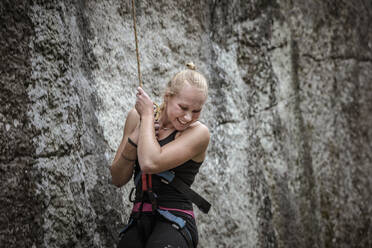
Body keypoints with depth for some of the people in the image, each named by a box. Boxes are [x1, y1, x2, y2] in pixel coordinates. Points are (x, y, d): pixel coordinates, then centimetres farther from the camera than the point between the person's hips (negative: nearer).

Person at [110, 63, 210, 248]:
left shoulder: (199, 133, -5)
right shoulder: (136, 117, 8)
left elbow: (150, 164, -20)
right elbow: (118, 180, 10)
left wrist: (147, 116, -7)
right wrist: (135, 138, -5)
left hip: (174, 225, -4)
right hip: (138, 223, 4)